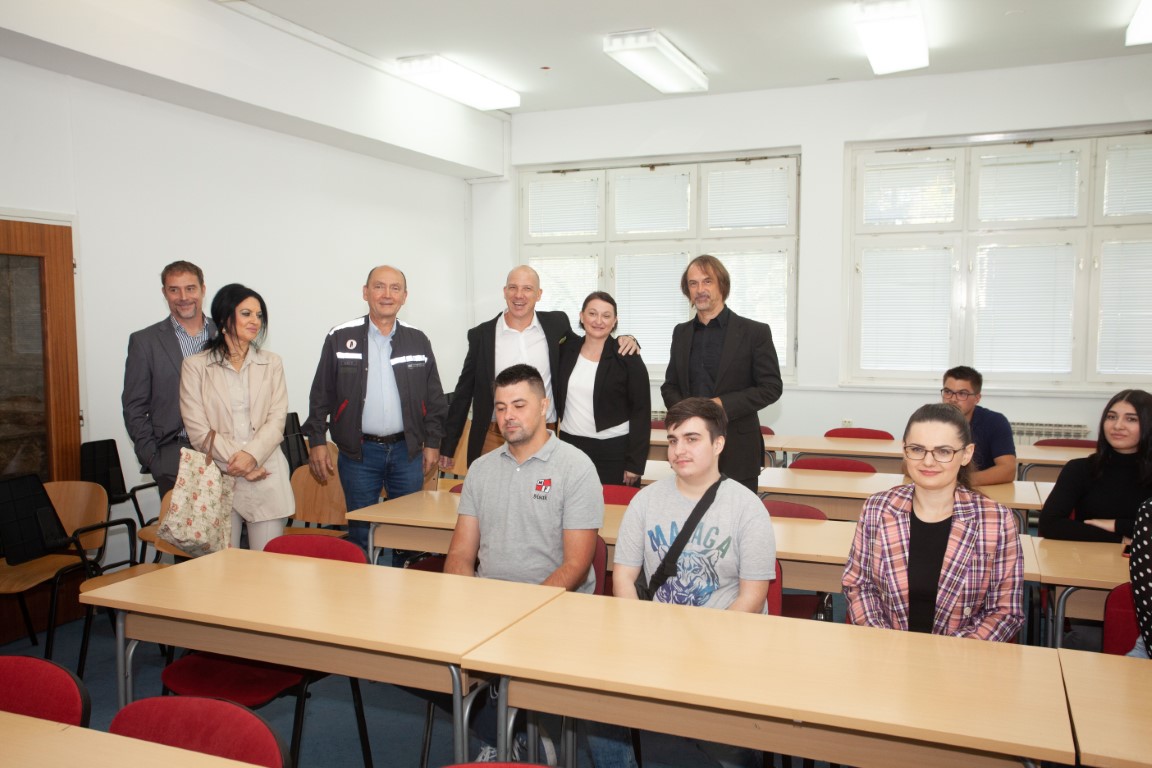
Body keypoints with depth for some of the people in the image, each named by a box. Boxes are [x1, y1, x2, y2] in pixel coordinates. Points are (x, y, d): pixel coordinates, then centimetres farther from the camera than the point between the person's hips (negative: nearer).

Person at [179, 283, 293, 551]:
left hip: (266, 478, 1)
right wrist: (237, 462, -10)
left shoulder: (271, 363, 12)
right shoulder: (195, 365, 6)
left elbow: (277, 420, 2)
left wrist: (252, 454, -15)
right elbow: (198, 430, -1)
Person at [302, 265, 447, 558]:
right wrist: (316, 441, -2)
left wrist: (432, 443, 5)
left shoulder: (418, 341, 6)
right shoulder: (340, 338, 1)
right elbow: (321, 395, 3)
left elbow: (434, 398, 9)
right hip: (359, 452, -2)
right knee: (360, 532, 6)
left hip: (407, 449, 2)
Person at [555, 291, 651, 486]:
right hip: (570, 444, 4)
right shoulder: (567, 349, 4)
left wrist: (635, 463, -11)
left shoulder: (628, 357, -6)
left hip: (614, 450, -3)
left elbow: (641, 411, -7)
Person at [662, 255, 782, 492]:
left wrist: (723, 404, -17)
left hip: (737, 451, -4)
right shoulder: (681, 333, 11)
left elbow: (771, 387, -5)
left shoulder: (755, 332, -3)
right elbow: (670, 386, 16)